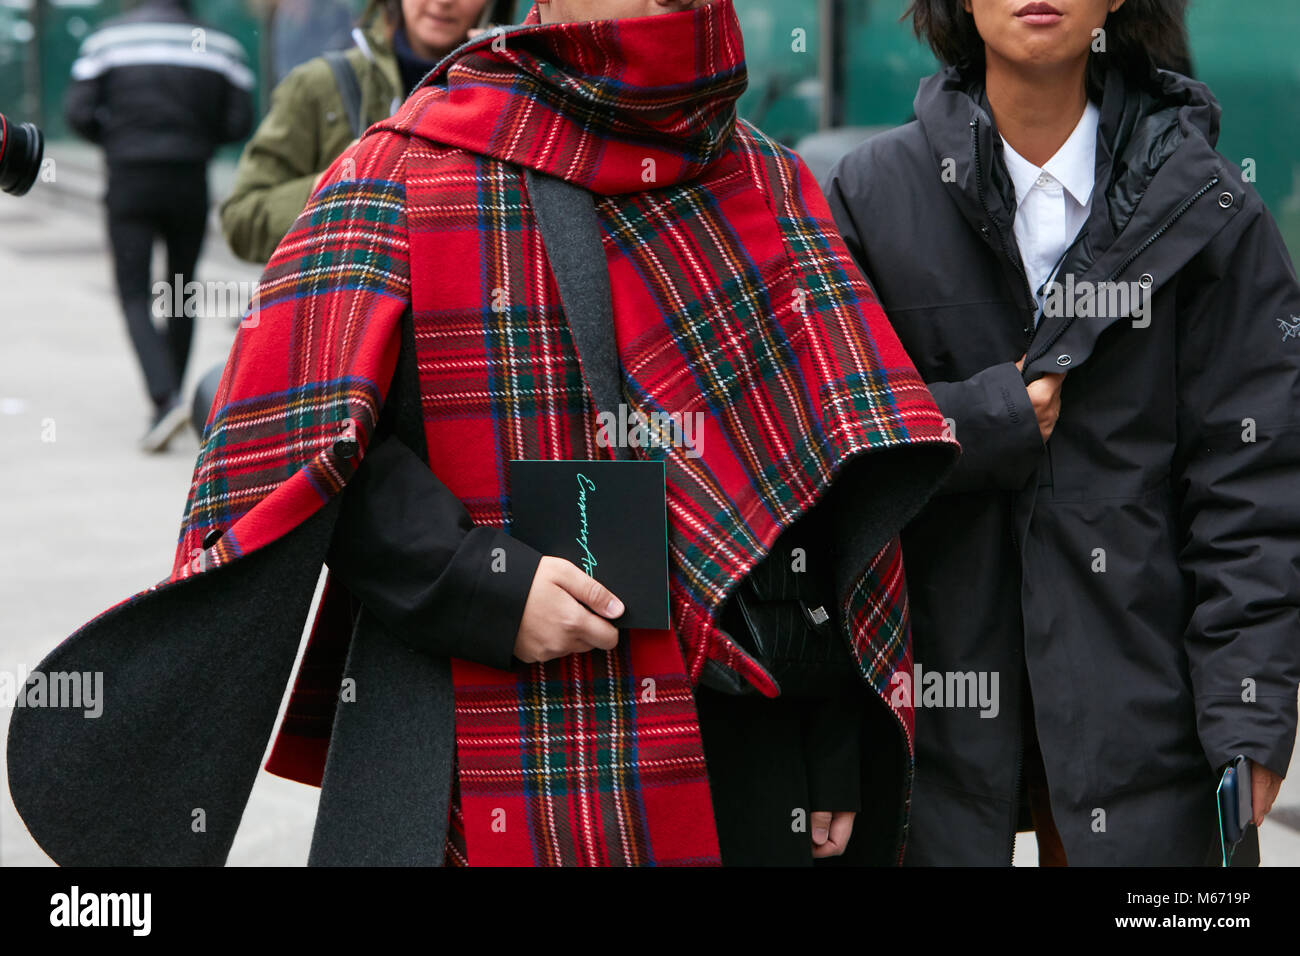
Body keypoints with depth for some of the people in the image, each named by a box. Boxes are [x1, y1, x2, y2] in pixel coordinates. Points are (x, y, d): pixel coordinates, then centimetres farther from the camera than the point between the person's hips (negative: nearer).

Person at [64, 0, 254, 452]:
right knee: (181, 296, 15)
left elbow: (78, 113, -5)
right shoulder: (218, 44, 0)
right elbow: (238, 122, -2)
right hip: (190, 183, 2)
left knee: (135, 297, -2)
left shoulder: (108, 38, -1)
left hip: (129, 180, -1)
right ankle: (169, 400, 19)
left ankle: (166, 399, -21)